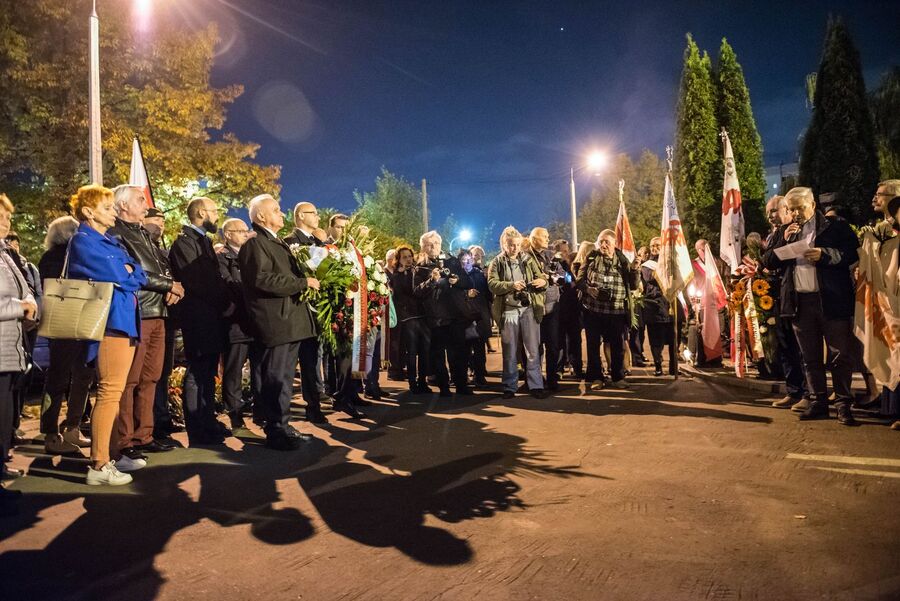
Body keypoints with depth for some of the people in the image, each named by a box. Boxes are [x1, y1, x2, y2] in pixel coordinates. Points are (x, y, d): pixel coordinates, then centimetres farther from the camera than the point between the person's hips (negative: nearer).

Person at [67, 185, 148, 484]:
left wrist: (126, 272, -7)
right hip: (109, 320, -9)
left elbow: (139, 276, 13)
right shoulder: (83, 241, -6)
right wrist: (128, 273, 6)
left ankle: (110, 454, 22)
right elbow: (114, 276, -14)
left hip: (125, 320, 9)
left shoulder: (110, 242, 21)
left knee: (115, 392, 13)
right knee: (110, 392, -10)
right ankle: (99, 465, -7)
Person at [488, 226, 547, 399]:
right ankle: (510, 387, 16)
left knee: (533, 350, -1)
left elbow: (541, 278, 10)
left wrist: (543, 281, -14)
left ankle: (536, 386, 6)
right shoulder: (497, 263, 5)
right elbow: (492, 284, -8)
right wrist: (511, 285, -22)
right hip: (508, 310, -1)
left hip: (529, 309, 1)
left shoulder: (528, 259, 11)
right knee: (510, 352, 6)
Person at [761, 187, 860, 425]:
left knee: (842, 355, 0)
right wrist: (784, 240, -7)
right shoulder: (785, 231, 13)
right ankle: (818, 403, 18)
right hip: (799, 303, 4)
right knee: (810, 358, 10)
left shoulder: (836, 227, 2)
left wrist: (825, 254, -20)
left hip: (832, 301, -3)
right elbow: (768, 262, 6)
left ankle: (843, 404, 8)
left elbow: (853, 254, -6)